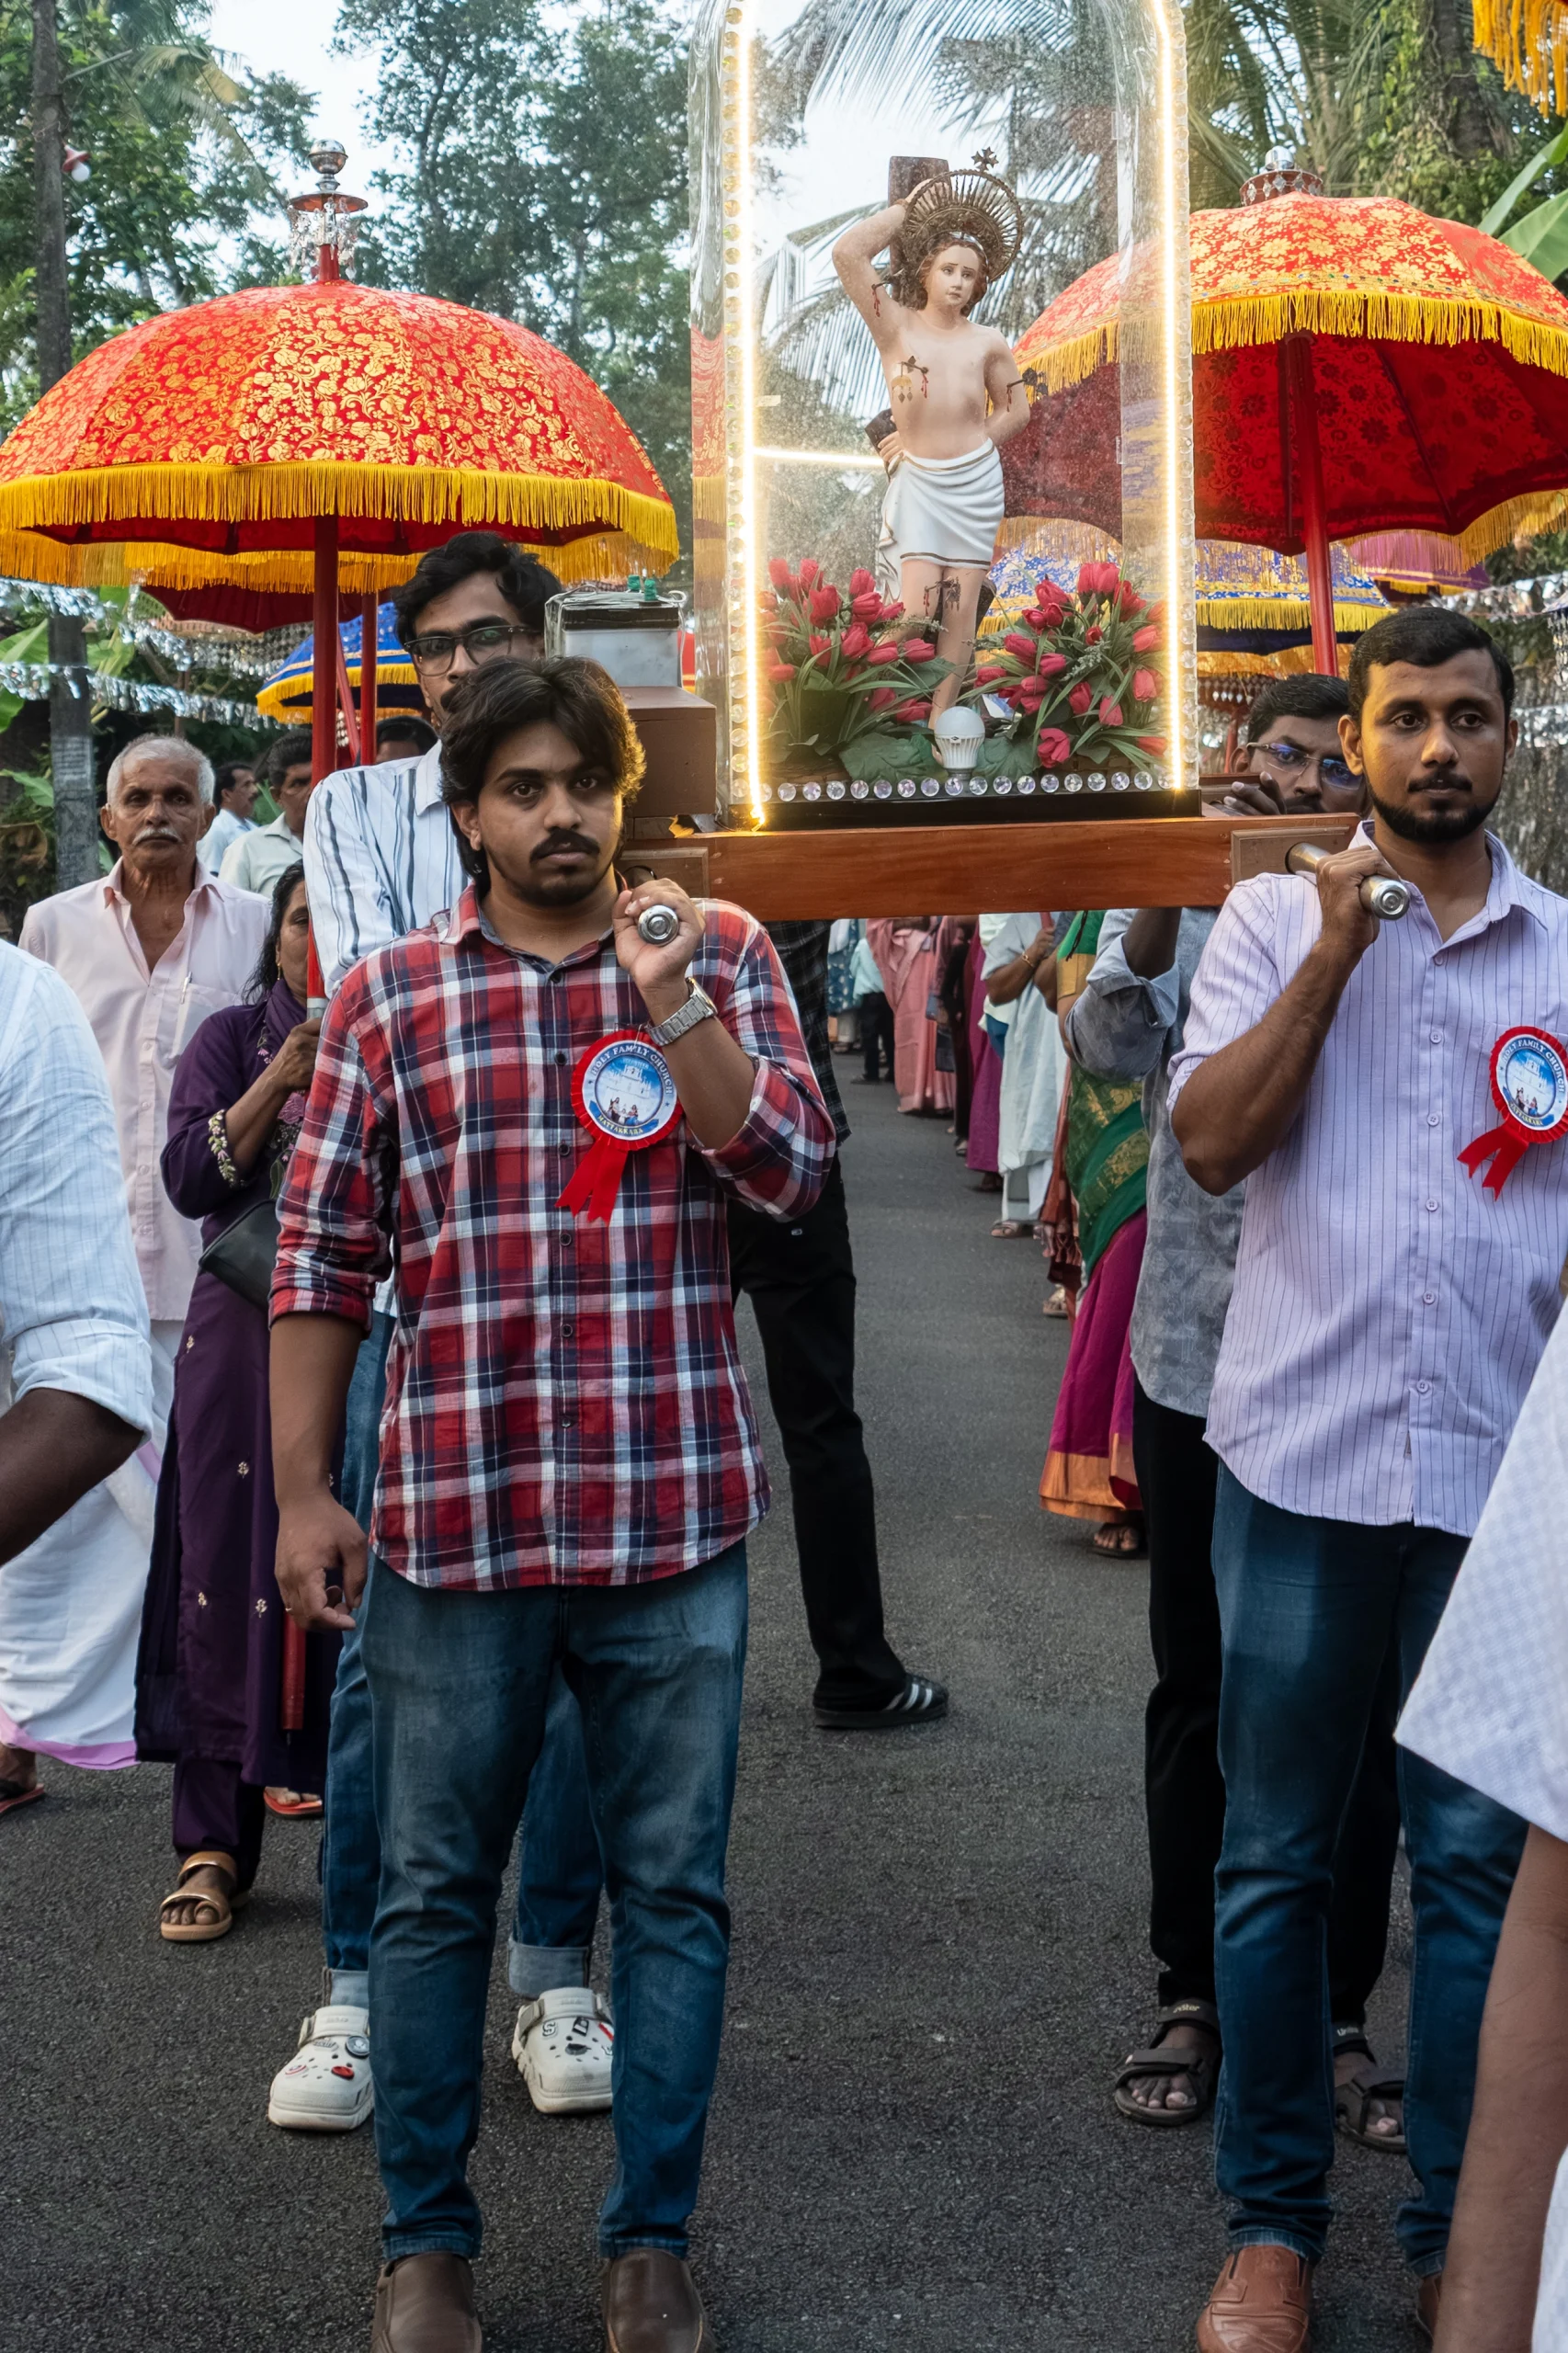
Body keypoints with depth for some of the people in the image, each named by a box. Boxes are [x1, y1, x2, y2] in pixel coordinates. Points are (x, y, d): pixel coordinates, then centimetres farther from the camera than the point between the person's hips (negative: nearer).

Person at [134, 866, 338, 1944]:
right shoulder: (232, 1039, 8)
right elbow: (189, 1178, -5)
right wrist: (283, 1075, -14)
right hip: (245, 1337, 1)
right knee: (230, 1579, 1)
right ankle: (214, 1847, 10)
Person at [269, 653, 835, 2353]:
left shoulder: (719, 955, 5)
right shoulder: (386, 999, 4)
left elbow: (790, 1173, -7)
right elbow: (321, 1261, 5)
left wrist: (668, 996, -16)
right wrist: (302, 1493, 1)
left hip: (674, 1516, 0)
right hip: (452, 1516, 0)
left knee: (672, 1893, 9)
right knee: (432, 1895, 10)